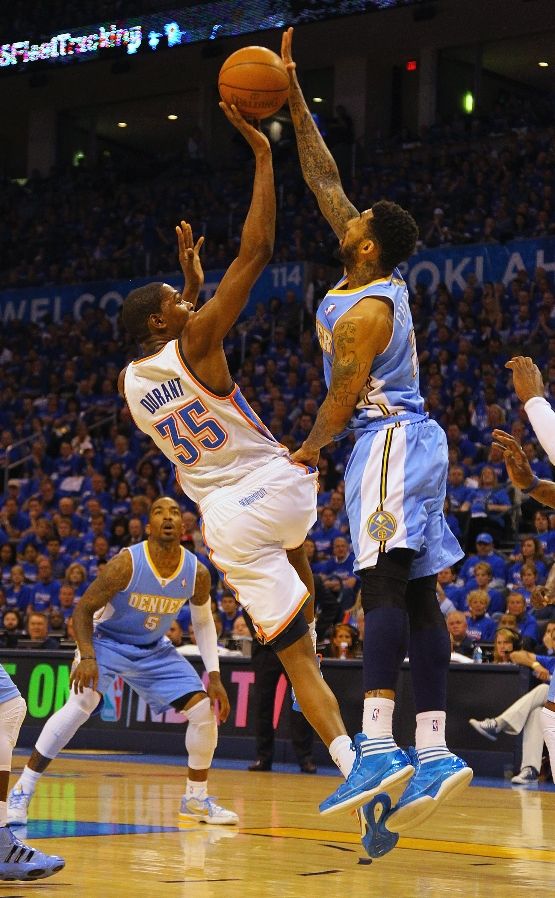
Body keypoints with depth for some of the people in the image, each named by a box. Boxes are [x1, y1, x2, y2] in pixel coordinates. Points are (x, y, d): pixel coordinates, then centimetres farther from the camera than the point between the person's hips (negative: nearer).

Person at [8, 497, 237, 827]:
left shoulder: (197, 573, -14)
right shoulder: (126, 564, -26)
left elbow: (204, 622, 4)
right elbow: (83, 608, -18)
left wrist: (214, 676, -3)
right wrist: (87, 657, -32)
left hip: (154, 650, 5)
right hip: (106, 640, -5)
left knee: (205, 711, -5)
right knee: (81, 703, -29)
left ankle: (196, 800, 14)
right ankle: (21, 792, -21)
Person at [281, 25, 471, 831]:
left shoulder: (364, 311, -15)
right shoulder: (377, 273, 10)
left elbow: (343, 400, -14)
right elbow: (324, 181, 15)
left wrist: (306, 453, 3)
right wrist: (293, 99, 14)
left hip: (388, 442, -10)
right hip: (410, 439, 10)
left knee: (385, 587, -20)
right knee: (417, 595, 5)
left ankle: (379, 746, -32)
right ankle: (434, 753, 3)